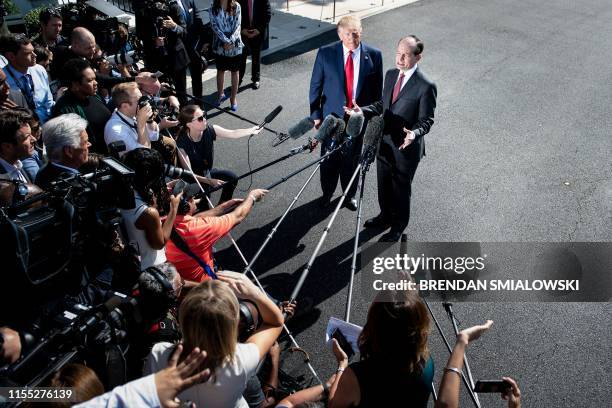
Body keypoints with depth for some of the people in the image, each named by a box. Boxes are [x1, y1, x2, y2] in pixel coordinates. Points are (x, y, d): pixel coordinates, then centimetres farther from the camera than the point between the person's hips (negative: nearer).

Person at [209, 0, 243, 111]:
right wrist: (226, 41, -20)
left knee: (235, 71, 7)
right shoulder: (213, 9, -3)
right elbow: (215, 27, -9)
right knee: (220, 71, 15)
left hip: (235, 45, -1)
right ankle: (220, 94, 33)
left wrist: (231, 41, -19)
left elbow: (237, 25, -8)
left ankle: (233, 98, 17)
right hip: (220, 45, 1)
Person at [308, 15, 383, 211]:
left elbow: (377, 89, 1)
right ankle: (327, 193, 38)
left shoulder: (374, 55, -7)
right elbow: (315, 86, -2)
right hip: (332, 116, 0)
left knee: (352, 160, 16)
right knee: (329, 159, 14)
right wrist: (316, 115, -3)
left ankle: (349, 194, 39)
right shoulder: (325, 53, -10)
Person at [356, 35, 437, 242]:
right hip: (385, 143, 6)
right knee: (384, 184, 23)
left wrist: (413, 134, -35)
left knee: (401, 189, 13)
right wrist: (363, 111, -5)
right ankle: (386, 215, 49)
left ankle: (399, 225, 36)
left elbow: (426, 121, -15)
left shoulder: (426, 86, -21)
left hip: (406, 148, -6)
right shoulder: (391, 74, 1)